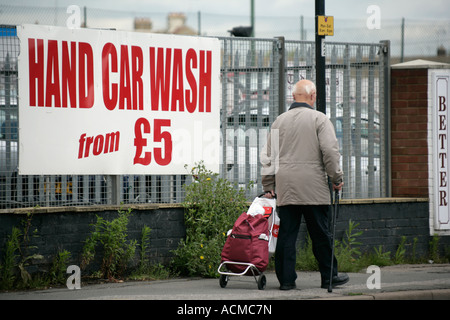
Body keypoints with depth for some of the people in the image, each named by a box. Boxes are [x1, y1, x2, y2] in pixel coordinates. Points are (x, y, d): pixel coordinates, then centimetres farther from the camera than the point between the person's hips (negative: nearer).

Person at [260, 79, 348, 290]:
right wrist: (336, 178, 0)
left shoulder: (279, 121, 12)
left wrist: (268, 186, 19)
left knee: (286, 234, 4)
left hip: (285, 189, 4)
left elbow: (268, 156, 14)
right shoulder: (319, 119, -1)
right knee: (320, 234, 4)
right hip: (313, 188, -4)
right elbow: (330, 151, -9)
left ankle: (286, 279, 4)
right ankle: (329, 277, 12)